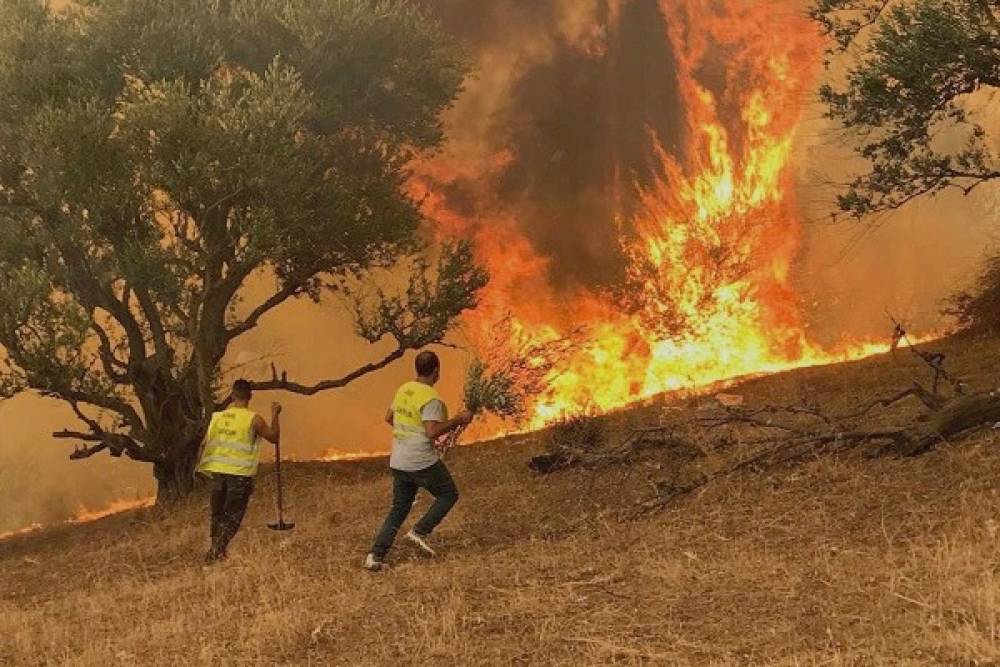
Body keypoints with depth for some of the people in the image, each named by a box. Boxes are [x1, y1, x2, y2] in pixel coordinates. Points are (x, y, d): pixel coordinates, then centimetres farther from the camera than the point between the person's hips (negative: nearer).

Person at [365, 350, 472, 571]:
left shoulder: (403, 389, 7)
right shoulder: (431, 398, -17)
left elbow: (389, 417, 19)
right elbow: (432, 431, -25)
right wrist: (458, 420, -15)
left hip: (398, 462, 7)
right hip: (423, 463, -7)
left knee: (399, 508, 15)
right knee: (449, 495, 14)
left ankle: (376, 555, 5)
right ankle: (421, 532, 1)